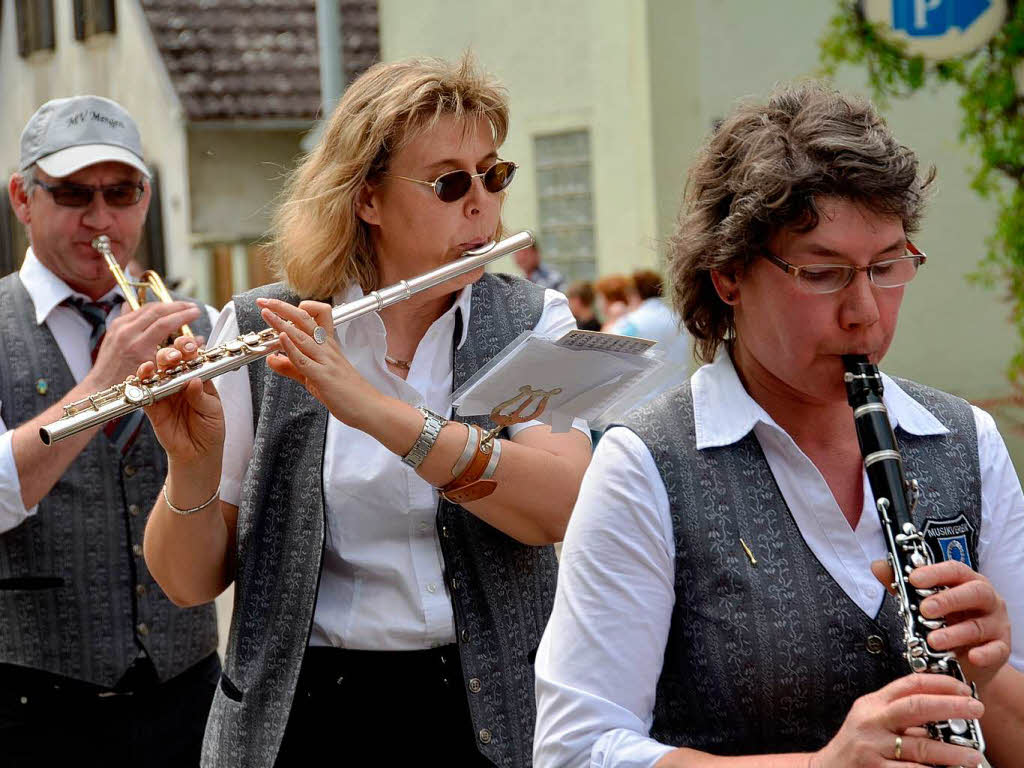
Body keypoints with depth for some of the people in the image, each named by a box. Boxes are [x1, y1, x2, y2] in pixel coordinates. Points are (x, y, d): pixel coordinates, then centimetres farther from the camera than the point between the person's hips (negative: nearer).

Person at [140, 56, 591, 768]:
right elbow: (191, 582, -3)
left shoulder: (531, 320, 1)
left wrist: (374, 408, -29)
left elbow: (563, 506, -19)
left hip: (495, 710, 1)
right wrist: (194, 467, -25)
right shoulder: (261, 332, -2)